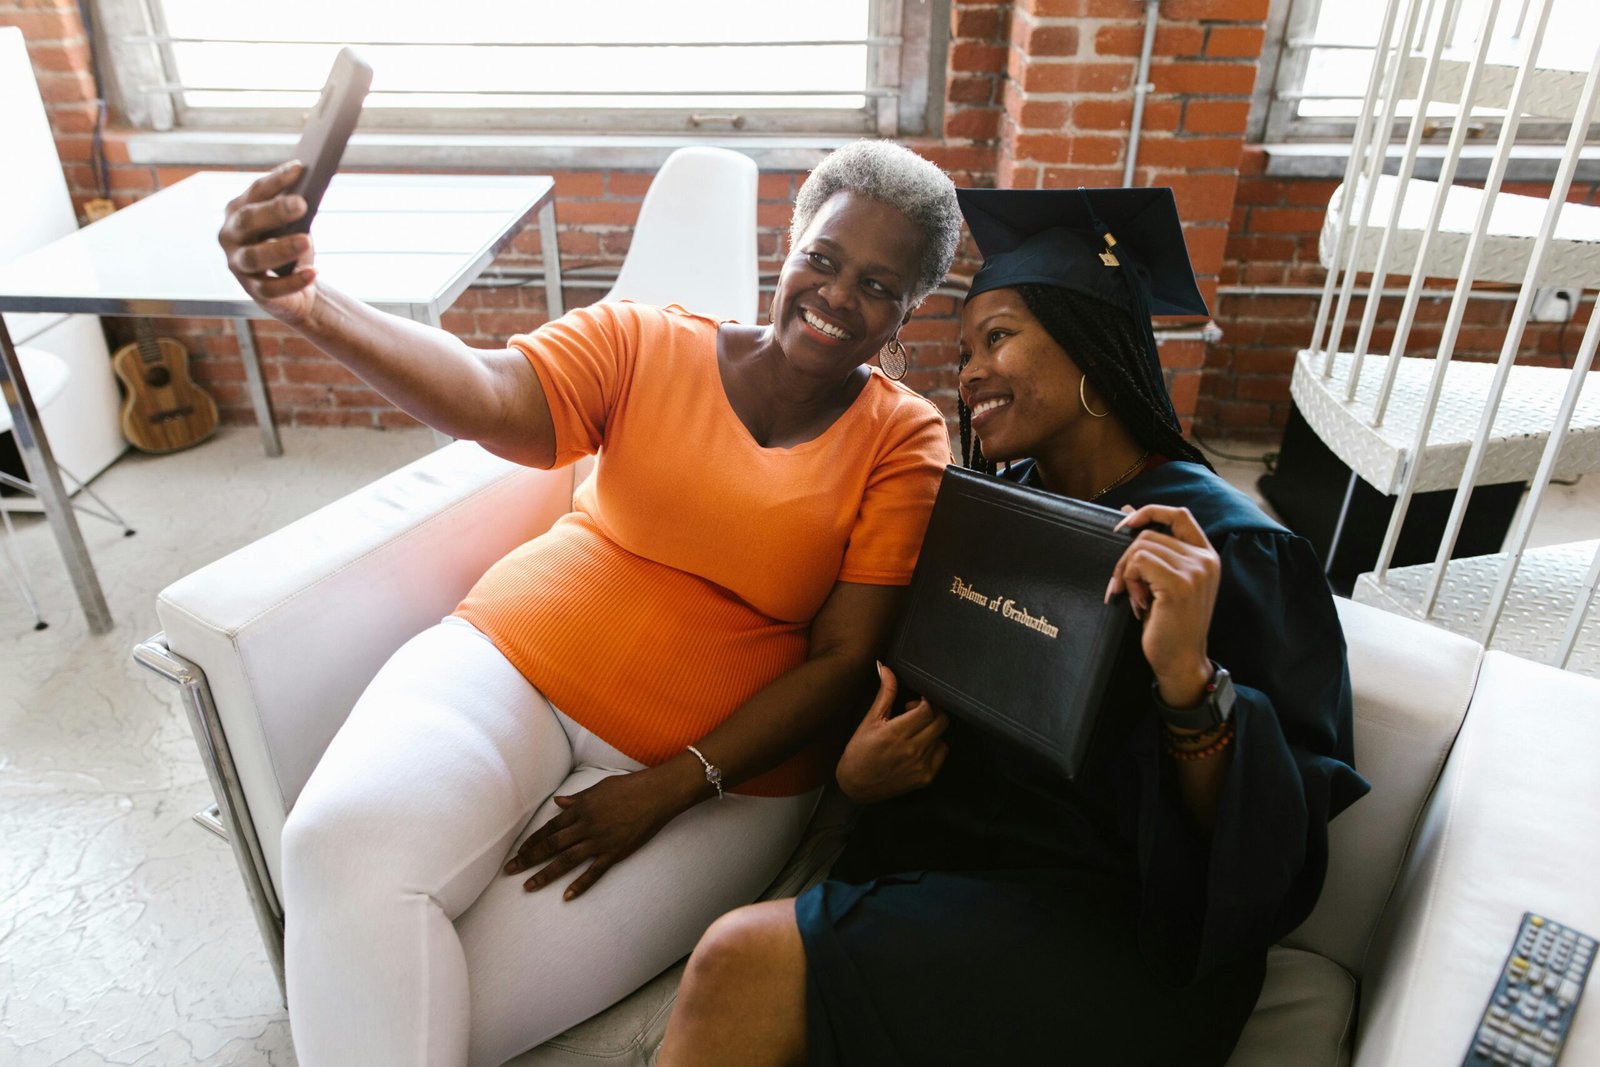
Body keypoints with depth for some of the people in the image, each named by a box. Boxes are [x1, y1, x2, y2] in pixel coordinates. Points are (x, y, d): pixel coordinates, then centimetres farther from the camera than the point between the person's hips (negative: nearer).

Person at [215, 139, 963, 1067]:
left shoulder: (906, 441, -2)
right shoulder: (645, 344, 1)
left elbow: (845, 660, -7)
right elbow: (486, 396, -16)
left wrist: (672, 786, -15)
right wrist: (315, 306, -36)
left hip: (722, 764, -1)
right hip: (517, 660, 2)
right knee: (349, 839, -26)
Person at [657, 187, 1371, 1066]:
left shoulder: (1225, 548, -11)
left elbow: (1269, 851, -13)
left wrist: (1189, 681, -31)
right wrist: (857, 773, -8)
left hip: (1106, 943, -5)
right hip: (931, 867, 5)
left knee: (744, 964, -23)